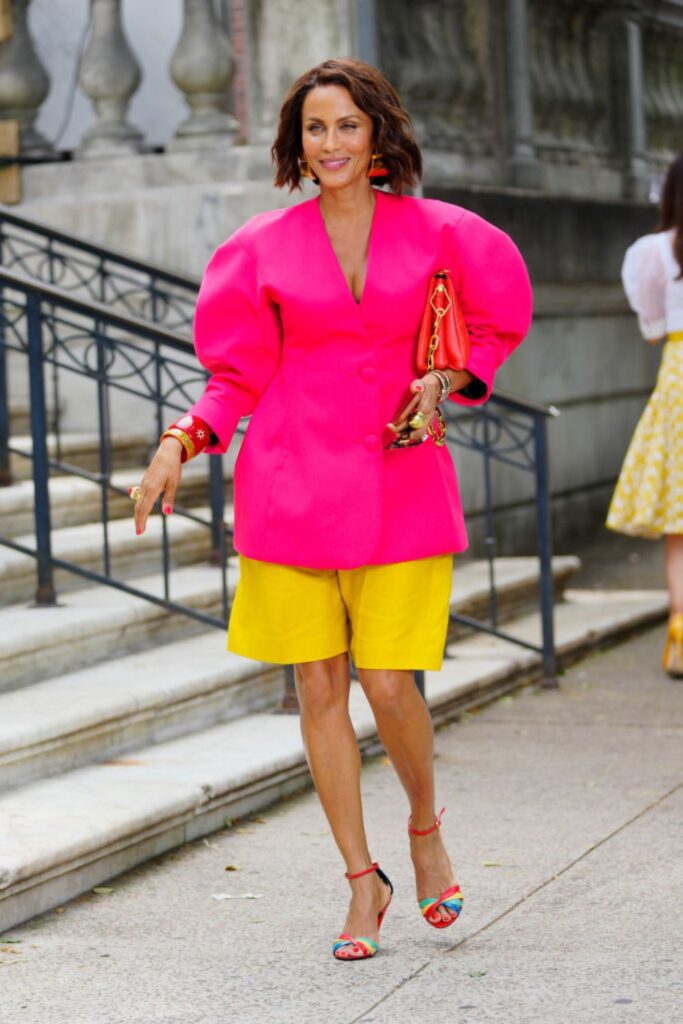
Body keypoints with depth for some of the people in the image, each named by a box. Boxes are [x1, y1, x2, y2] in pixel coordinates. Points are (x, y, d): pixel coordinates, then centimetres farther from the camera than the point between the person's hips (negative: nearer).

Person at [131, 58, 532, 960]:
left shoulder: (435, 234, 3)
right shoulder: (266, 246, 4)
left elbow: (498, 322, 15)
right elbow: (239, 372, 8)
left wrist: (445, 381, -2)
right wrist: (183, 441, -7)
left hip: (397, 479, -1)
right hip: (291, 480, 1)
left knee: (389, 683, -7)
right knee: (319, 687, 2)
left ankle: (425, 826, 24)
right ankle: (363, 884, 15)